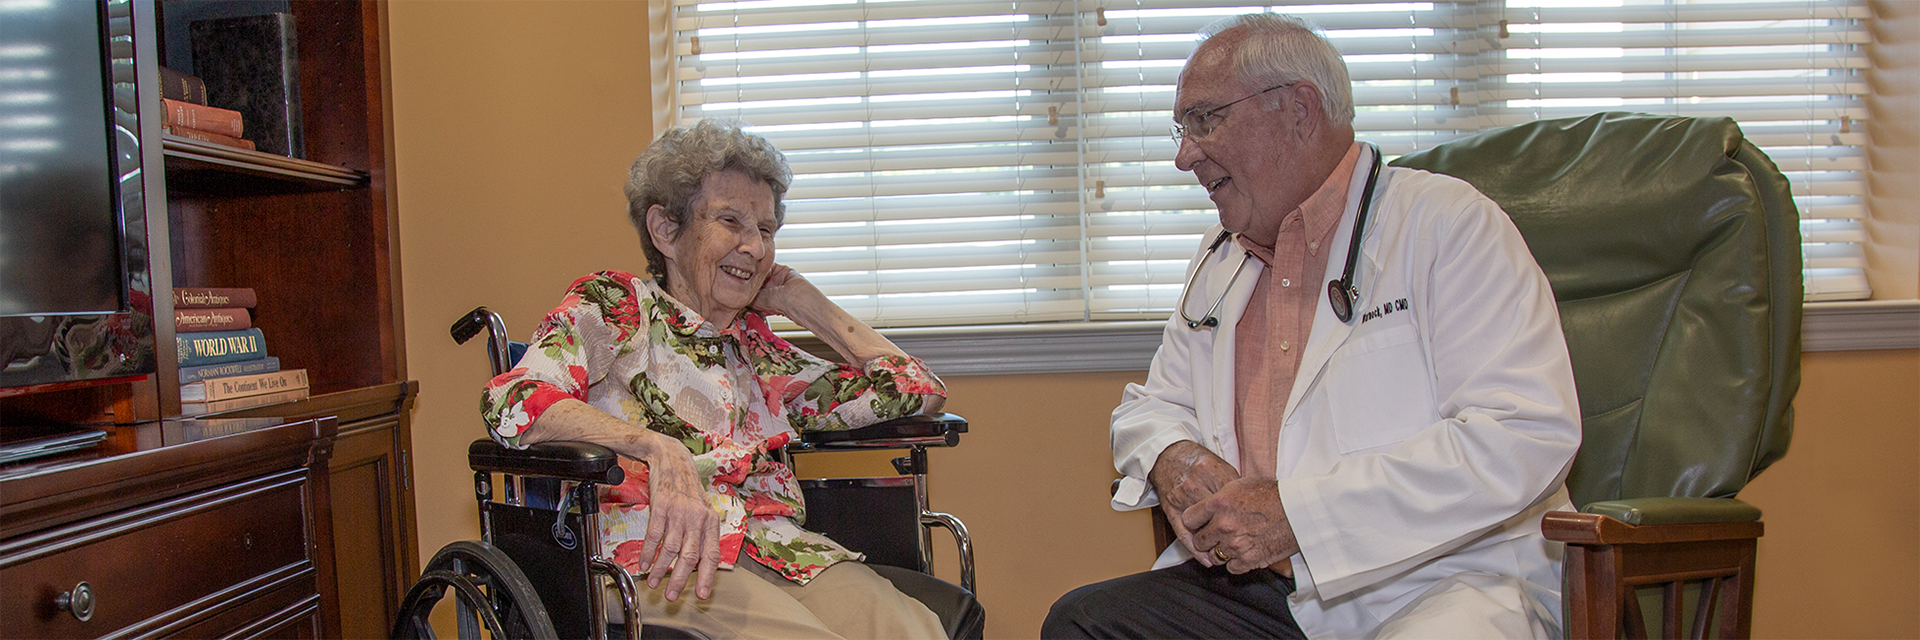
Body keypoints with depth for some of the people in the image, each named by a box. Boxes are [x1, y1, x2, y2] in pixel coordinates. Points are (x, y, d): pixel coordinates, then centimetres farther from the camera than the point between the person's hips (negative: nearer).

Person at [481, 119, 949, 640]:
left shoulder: (756, 348, 24)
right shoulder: (610, 308, 10)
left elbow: (918, 391, 23)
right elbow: (513, 403, -11)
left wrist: (805, 305, 22)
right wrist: (660, 450, -26)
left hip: (778, 547, 5)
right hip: (656, 555, -4)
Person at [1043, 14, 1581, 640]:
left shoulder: (1445, 222, -6)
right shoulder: (1220, 259, 17)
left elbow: (1526, 438, -17)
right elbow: (1149, 404, 26)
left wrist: (1297, 511, -21)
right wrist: (1171, 457, -1)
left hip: (1446, 584, -6)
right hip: (1264, 588, 6)